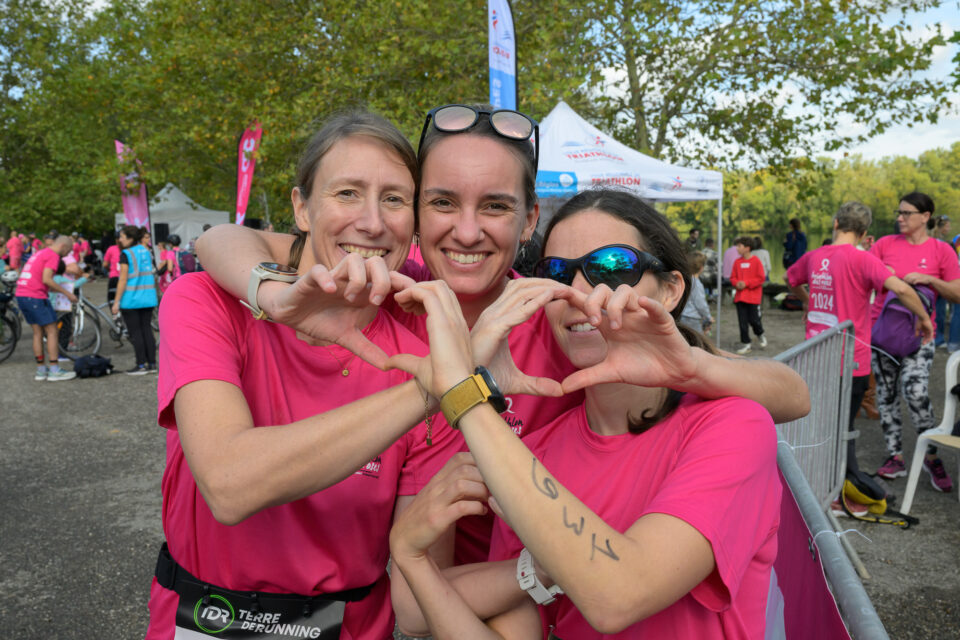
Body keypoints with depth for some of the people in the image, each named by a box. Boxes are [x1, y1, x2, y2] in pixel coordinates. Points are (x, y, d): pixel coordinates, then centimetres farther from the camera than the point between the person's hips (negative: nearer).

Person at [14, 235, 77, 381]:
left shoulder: (40, 253, 22)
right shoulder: (53, 256, -8)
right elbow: (46, 279, -19)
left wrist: (60, 291, 20)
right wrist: (67, 293, -12)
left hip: (21, 295, 9)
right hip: (35, 297, -9)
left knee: (38, 333, 14)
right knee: (52, 332, -3)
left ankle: (41, 370, 17)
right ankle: (54, 371, -3)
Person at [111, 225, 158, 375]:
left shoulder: (126, 254, -10)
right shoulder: (146, 251, 10)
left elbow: (123, 280, -13)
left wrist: (116, 302, -10)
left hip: (131, 299, -7)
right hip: (148, 298, 7)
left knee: (135, 333, 0)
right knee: (147, 330, 10)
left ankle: (141, 365, 2)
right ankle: (152, 364, 11)